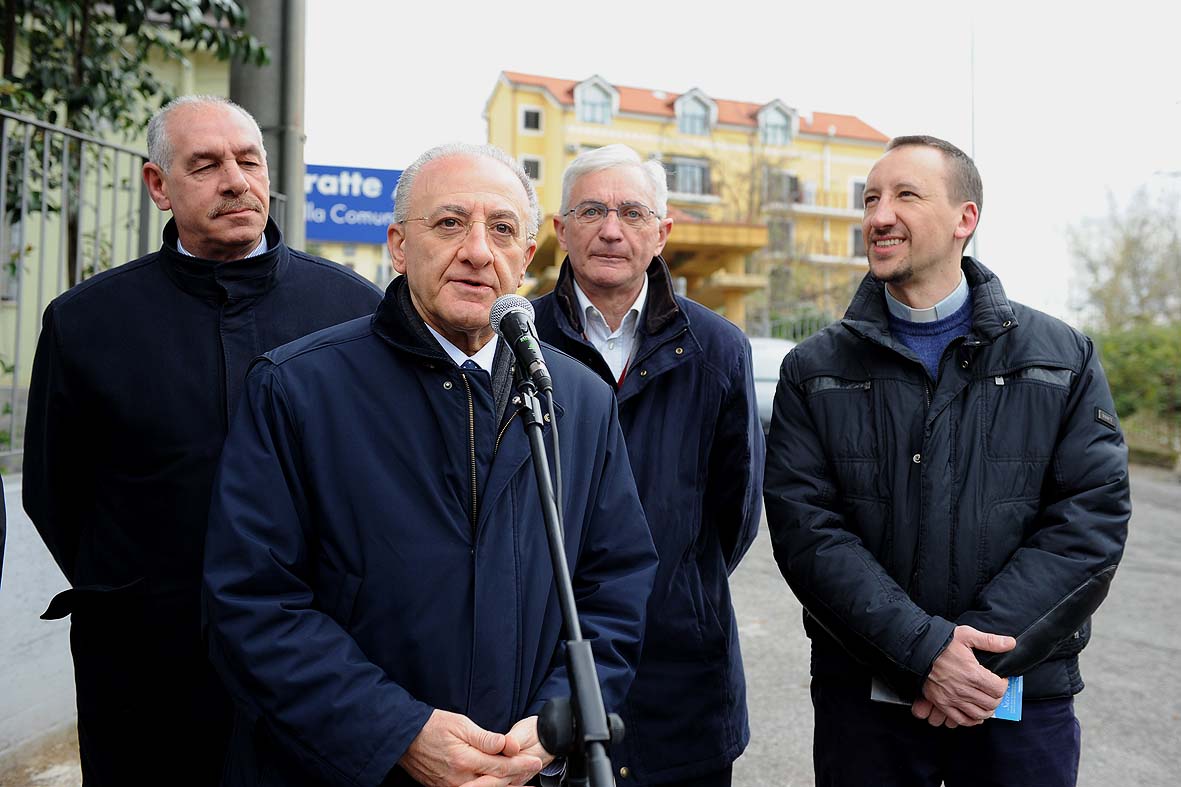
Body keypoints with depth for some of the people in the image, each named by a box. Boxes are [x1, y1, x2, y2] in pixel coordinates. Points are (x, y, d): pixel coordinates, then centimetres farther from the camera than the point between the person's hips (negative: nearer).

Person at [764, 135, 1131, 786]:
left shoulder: (1065, 359, 2)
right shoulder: (813, 371, -1)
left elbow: (1092, 517, -6)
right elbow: (804, 527, -9)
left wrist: (982, 647, -16)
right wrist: (924, 650, -18)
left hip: (1022, 695, 1)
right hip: (862, 694, 0)